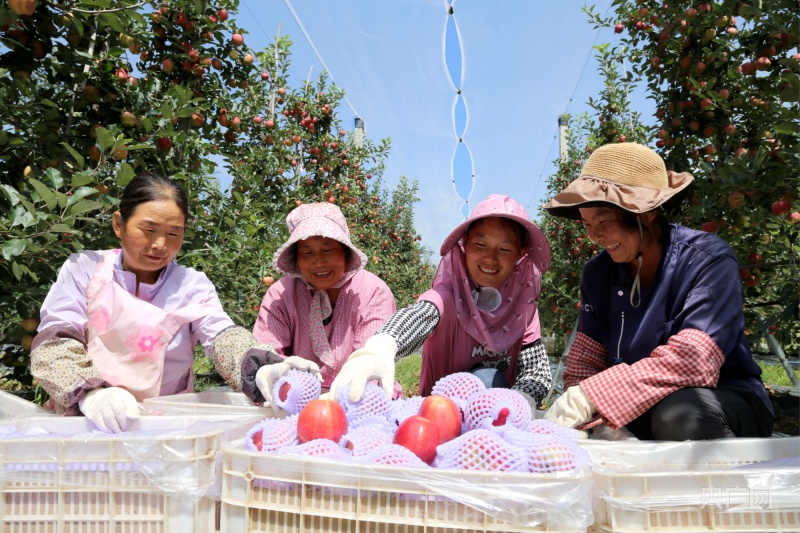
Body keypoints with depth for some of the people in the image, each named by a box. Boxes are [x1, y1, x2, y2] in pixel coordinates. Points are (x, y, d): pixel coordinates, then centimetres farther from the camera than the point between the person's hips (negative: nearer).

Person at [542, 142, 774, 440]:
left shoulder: (708, 261, -19)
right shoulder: (598, 273, -3)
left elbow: (691, 362, -31)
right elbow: (585, 364, -4)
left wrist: (591, 398, -35)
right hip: (642, 414, 5)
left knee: (679, 412, -38)